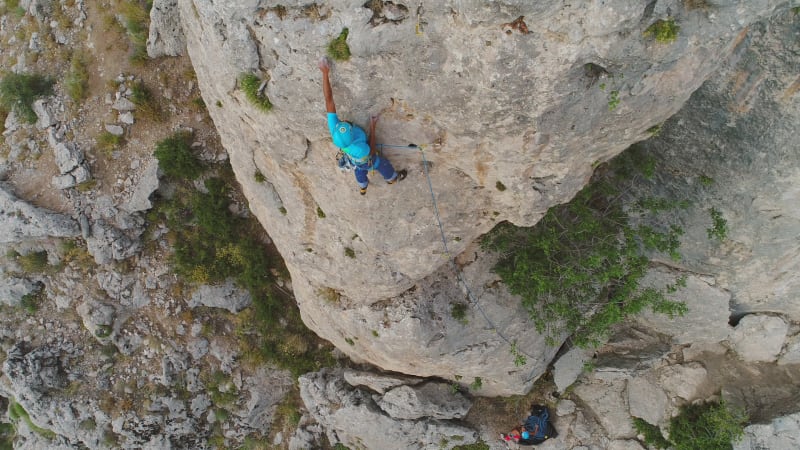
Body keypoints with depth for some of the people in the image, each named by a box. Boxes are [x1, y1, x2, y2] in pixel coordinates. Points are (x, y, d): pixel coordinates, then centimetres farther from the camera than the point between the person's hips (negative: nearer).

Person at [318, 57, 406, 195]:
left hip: (353, 161, 4)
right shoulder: (360, 148, -54)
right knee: (383, 165, 30)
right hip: (368, 162, -4)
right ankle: (393, 178, 64)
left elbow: (329, 100, -45)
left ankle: (362, 188, 70)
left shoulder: (335, 129, -46)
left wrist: (325, 73, -46)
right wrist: (372, 127, -31)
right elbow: (372, 151, -28)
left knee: (360, 171, 37)